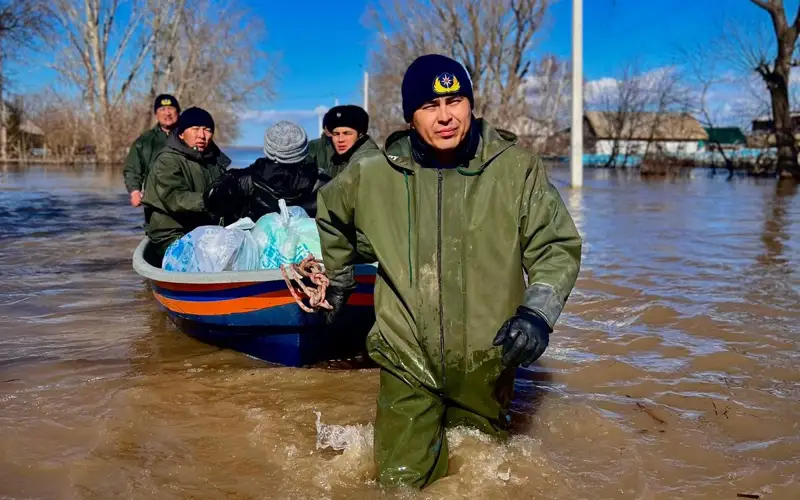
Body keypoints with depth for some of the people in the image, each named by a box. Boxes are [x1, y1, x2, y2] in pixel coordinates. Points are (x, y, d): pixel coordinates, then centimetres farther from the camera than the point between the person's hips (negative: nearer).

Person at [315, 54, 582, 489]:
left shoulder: (517, 169, -9)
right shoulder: (374, 176, -4)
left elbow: (557, 246, -3)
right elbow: (330, 213, 18)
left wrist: (538, 313, -19)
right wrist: (338, 281, 24)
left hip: (487, 365, 0)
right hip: (406, 366, 0)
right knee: (401, 484, 2)